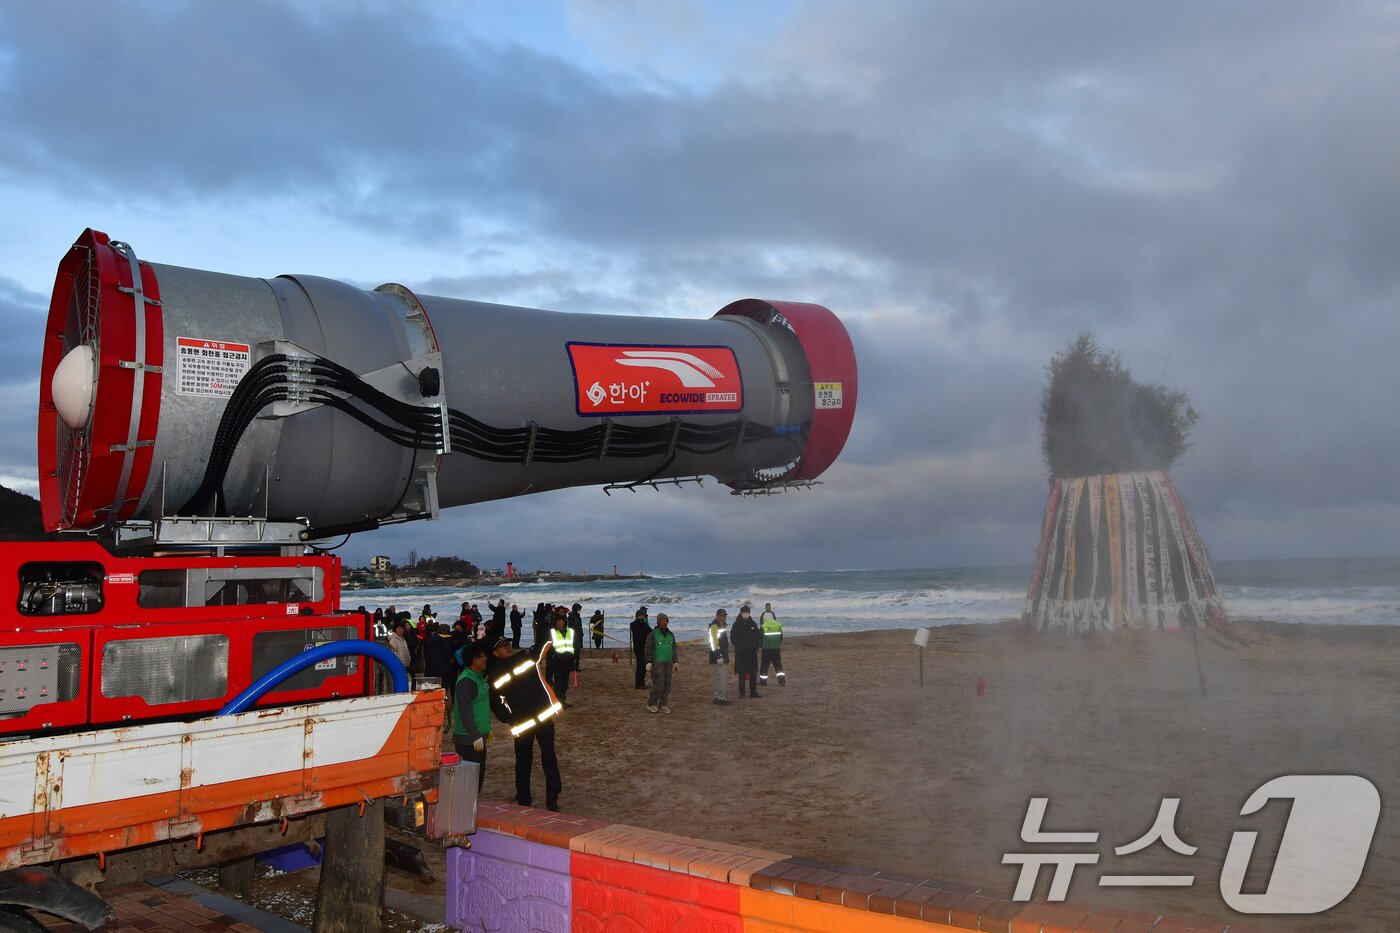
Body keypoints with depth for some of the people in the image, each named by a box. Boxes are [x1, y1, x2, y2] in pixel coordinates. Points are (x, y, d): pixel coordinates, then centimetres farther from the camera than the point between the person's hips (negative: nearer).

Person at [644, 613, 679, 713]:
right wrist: (648, 662, -16)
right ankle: (651, 704, 8)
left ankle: (662, 705, 12)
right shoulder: (653, 634, -6)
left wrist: (675, 662, 12)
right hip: (657, 663, -6)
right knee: (658, 685, -9)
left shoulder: (670, 634, 12)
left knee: (667, 685, 4)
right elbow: (648, 648, -8)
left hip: (668, 663, 6)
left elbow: (674, 649, 17)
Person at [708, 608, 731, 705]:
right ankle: (720, 698, -7)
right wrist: (718, 656, -25)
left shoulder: (721, 625, 18)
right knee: (721, 676, -10)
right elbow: (714, 642, -20)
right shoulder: (714, 626, -13)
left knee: (723, 677, 13)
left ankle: (719, 697, 19)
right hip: (719, 656, -10)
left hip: (723, 656, 10)